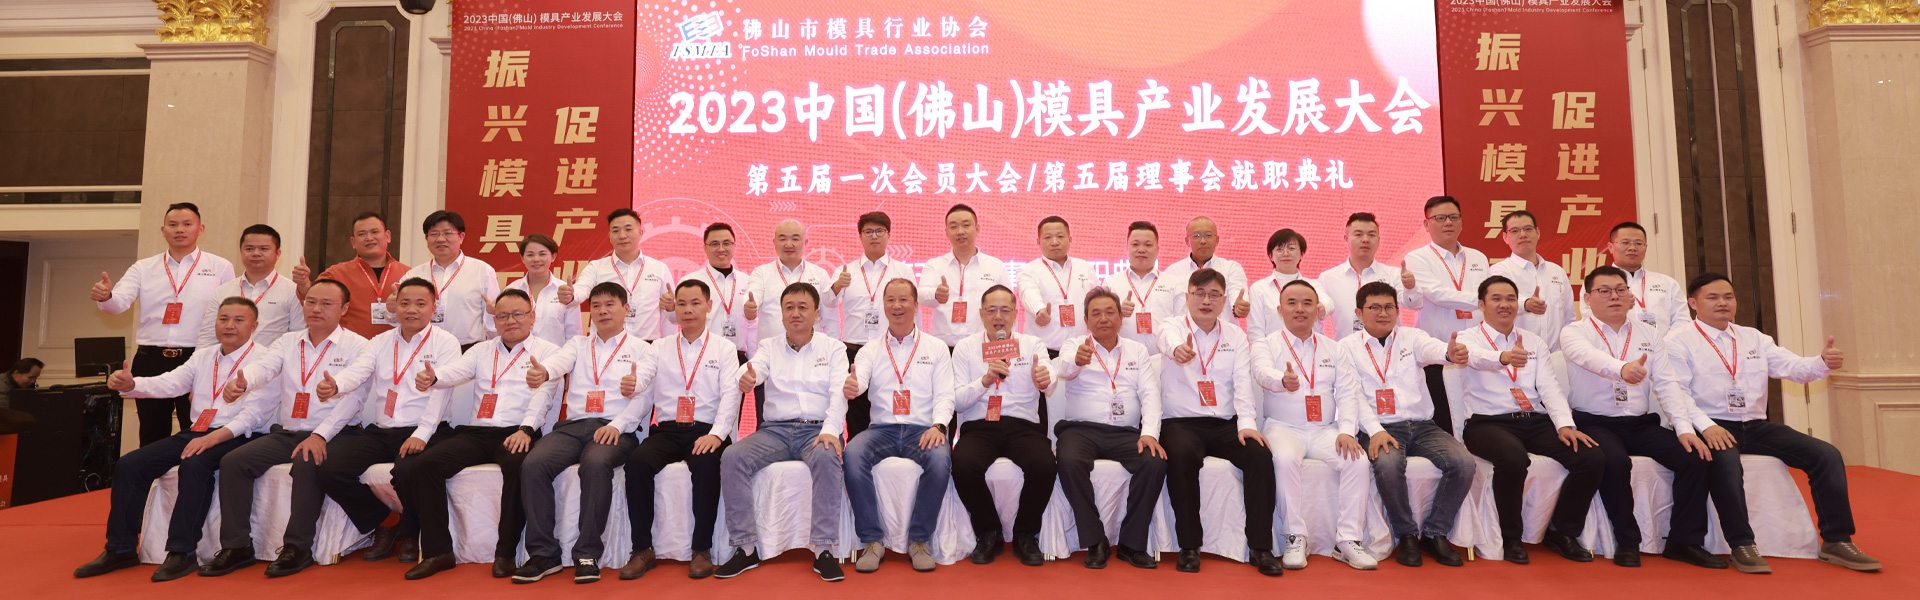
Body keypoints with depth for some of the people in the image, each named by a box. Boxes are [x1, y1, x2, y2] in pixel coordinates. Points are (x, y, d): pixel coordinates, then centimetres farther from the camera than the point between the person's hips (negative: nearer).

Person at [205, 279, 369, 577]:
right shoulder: (288, 342, 16)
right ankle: (237, 547, -7)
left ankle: (297, 547, -21)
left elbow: (352, 397, -10)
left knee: (308, 465, -33)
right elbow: (264, 367, -5)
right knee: (233, 461, -14)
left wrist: (320, 435, -21)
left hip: (331, 435, -5)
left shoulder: (357, 346, 0)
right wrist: (240, 381, -30)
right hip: (286, 432, 6)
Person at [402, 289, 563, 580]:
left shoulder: (547, 351, 10)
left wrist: (526, 429, -21)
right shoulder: (481, 351, 23)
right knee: (423, 464, -18)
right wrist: (431, 377, -21)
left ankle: (505, 553, -22)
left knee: (518, 465, -36)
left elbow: (543, 393, -5)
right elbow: (454, 372, 3)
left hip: (517, 433, -4)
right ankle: (438, 551, -9)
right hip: (476, 432, 5)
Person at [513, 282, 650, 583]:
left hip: (614, 429, -3)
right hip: (572, 425, 3)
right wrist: (543, 371, -28)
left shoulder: (640, 349, 14)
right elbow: (560, 361, -2)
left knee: (595, 464, -35)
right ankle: (543, 554, -13)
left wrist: (617, 425, -15)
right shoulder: (579, 345, 22)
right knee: (533, 464, -24)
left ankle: (587, 555, -23)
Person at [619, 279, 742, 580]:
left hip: (705, 432, -2)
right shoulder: (660, 348, 18)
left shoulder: (724, 348, 11)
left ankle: (702, 549, -20)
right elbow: (641, 383, 1)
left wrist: (716, 434, -18)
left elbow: (730, 394, -2)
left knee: (707, 463, -34)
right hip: (667, 430, 2)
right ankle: (642, 549, -16)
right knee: (637, 460, -27)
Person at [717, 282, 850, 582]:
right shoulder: (769, 347, 16)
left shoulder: (833, 348, 11)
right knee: (732, 458, -23)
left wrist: (831, 430, -20)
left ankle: (823, 549, -26)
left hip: (817, 429, -2)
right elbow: (755, 367, -6)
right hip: (776, 429, 2)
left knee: (826, 458, -35)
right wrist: (745, 378, -32)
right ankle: (745, 548, -15)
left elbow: (839, 393, -2)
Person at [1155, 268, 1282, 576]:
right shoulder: (1172, 326, 4)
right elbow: (1169, 340, -23)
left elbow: (1243, 381, 2)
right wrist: (1178, 349, -50)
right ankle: (1189, 546, -19)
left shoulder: (1236, 336, 14)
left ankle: (1260, 547, -13)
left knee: (1260, 454, -24)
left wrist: (1247, 423, -16)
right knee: (1181, 455, -33)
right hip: (1180, 422, -3)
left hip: (1225, 424, 3)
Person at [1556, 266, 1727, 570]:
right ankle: (1627, 541, -14)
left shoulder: (1648, 334, 13)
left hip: (1642, 424, 5)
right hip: (1596, 423, -5)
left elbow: (1667, 383, 4)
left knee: (1694, 457, -18)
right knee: (1614, 461, -33)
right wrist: (1623, 369, -48)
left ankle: (1684, 541, -3)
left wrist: (1685, 428, -9)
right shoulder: (1574, 333, -1)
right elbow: (1591, 357, -25)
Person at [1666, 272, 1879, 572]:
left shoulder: (1753, 338, 19)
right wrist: (1705, 427, -24)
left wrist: (1824, 362, -17)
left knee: (1826, 454, -10)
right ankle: (1741, 545, -25)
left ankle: (1836, 541, 0)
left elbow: (1793, 367, 6)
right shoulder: (1679, 340, -1)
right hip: (1711, 427, -6)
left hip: (1756, 426, 7)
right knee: (1725, 460, -36)